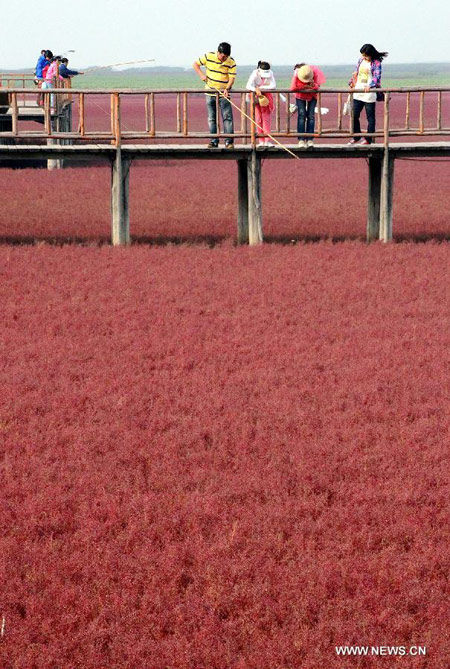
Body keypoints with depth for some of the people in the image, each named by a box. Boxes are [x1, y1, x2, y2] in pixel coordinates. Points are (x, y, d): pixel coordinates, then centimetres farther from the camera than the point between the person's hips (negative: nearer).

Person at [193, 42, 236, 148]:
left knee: (227, 117, -9)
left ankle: (229, 142, -9)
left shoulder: (231, 62, -9)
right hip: (210, 92, 2)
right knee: (212, 119, 5)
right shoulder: (208, 57, -5)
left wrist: (227, 89, -28)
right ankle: (214, 141, 10)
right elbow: (196, 64, 6)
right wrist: (201, 75, -9)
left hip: (224, 93, -2)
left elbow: (232, 78, -11)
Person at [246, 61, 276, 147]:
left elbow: (273, 86, -24)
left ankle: (267, 141, -11)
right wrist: (256, 90, -48)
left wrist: (260, 88, -29)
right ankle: (261, 141, 3)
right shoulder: (255, 74, -20)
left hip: (266, 96, 1)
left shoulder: (270, 74, -16)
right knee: (258, 119, -1)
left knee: (266, 118, -6)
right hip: (256, 96, -1)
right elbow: (248, 86, -30)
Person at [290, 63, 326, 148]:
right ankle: (301, 139, -14)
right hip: (300, 96, -1)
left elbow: (318, 87, -22)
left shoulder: (315, 72, -27)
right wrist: (305, 86, -28)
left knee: (310, 115, -8)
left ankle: (309, 139, -7)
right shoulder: (297, 74, -28)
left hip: (312, 96, 1)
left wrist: (313, 85, -43)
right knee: (302, 115, -13)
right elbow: (293, 88, -28)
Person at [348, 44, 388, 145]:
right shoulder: (361, 60, 11)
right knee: (354, 115, 5)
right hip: (358, 92, 6)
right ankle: (356, 137, 19)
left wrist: (370, 86, -33)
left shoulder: (376, 63, -8)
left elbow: (377, 76, -19)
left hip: (369, 93, -6)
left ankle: (368, 139, 8)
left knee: (370, 117, 2)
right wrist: (351, 82, 16)